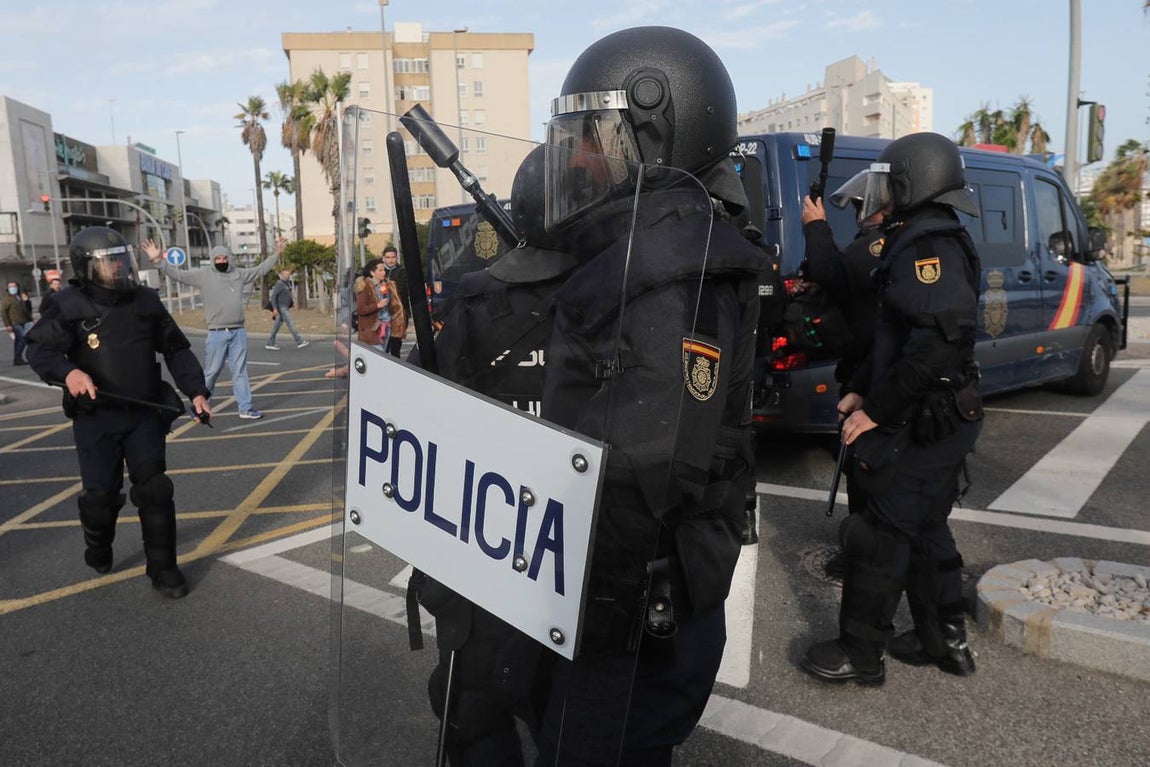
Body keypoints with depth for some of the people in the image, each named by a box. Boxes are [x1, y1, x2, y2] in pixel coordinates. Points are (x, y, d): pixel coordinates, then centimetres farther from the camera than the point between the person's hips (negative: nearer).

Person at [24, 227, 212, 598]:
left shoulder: (145, 300, 3)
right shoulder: (70, 304, -6)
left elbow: (176, 350, 8)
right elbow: (39, 348, -7)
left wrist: (196, 392, -2)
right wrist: (67, 371, -29)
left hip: (144, 413, 2)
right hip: (95, 417, -2)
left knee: (154, 488, -2)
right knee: (100, 494, 3)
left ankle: (162, 568, 8)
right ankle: (98, 553, 35)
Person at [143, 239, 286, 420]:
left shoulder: (239, 274, 9)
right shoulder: (203, 275, 0)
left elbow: (261, 269, 21)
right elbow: (177, 274, -4)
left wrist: (277, 253, 22)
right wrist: (159, 261, -15)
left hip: (238, 332, 3)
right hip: (217, 333, -3)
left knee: (240, 371, 7)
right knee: (211, 371, 3)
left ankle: (246, 408, 11)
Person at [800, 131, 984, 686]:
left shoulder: (927, 245, -19)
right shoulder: (922, 241, 15)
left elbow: (940, 340, -30)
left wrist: (878, 410, -24)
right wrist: (860, 390, 11)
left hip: (925, 426, -10)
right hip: (941, 420, 10)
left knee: (878, 536, 0)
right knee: (925, 530, 20)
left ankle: (860, 655, 13)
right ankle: (944, 640, 34)